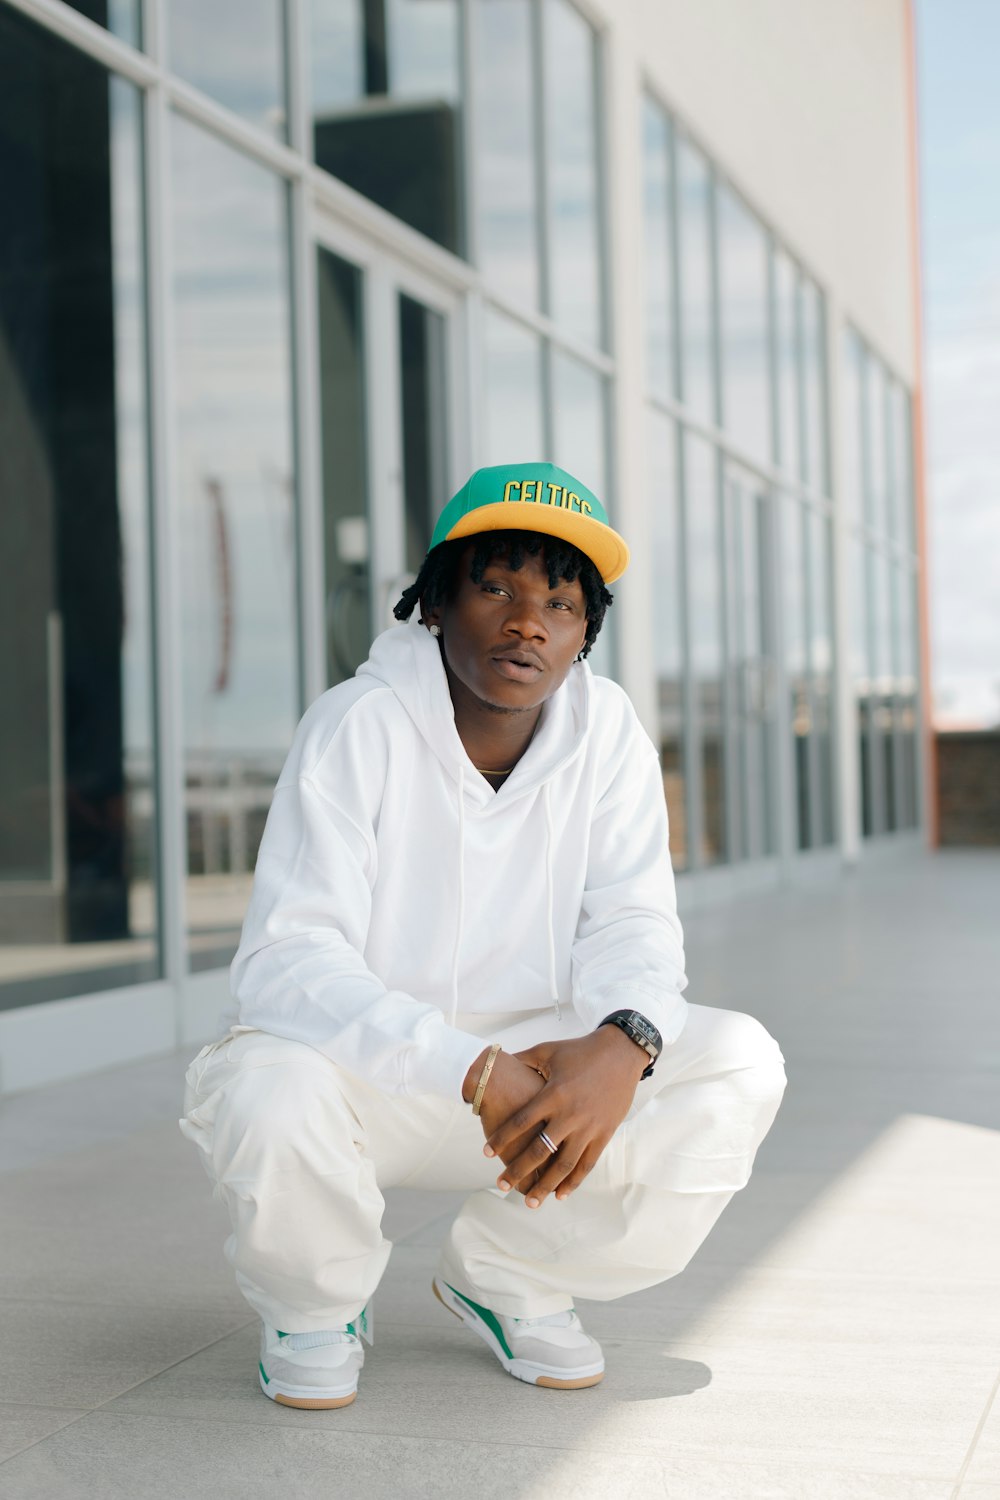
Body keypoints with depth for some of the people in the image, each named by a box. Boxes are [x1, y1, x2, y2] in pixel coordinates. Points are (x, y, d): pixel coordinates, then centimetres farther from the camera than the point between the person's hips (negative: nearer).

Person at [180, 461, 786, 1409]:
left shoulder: (606, 730, -6)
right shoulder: (356, 728, -20)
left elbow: (631, 922, -8)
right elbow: (283, 961, -27)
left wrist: (623, 1044, -33)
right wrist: (477, 1073, -39)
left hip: (533, 1053, 4)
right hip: (361, 1068, -4)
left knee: (739, 1067, -15)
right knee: (271, 1096, -37)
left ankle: (504, 1277, 8)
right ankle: (317, 1305, 2)